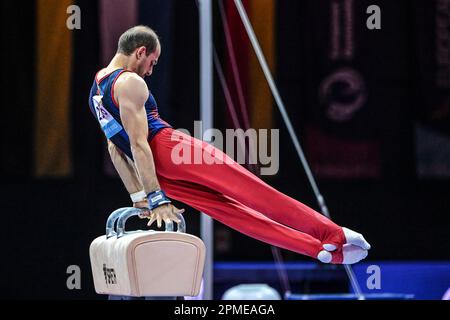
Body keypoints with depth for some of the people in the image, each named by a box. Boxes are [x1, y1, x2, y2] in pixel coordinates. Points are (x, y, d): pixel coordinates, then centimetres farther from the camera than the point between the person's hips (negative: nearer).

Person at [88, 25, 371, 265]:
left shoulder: (96, 90, 19)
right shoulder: (129, 82, -10)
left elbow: (116, 149, 21)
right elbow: (138, 144, -17)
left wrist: (140, 198, 21)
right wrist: (157, 199, -19)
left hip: (156, 170, 10)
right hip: (172, 151, -10)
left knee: (232, 208, 5)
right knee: (256, 193, -9)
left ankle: (320, 248, 3)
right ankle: (331, 234, -12)